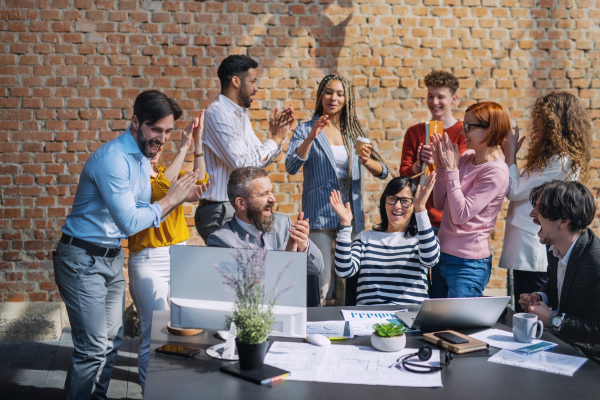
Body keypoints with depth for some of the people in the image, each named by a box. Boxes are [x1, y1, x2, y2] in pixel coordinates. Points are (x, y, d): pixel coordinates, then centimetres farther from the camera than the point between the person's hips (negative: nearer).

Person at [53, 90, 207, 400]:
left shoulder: (143, 158, 8)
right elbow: (130, 222, -25)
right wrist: (171, 199, -14)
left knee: (112, 340, 12)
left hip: (113, 258, 9)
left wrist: (181, 197, -4)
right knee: (93, 348, -7)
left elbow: (142, 209, 8)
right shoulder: (113, 159, -22)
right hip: (84, 260, -9)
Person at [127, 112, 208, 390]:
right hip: (148, 261, -6)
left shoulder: (168, 172, 13)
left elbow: (198, 183, -3)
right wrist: (183, 147, -24)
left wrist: (198, 144, -12)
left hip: (180, 254, 6)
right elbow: (159, 190, -26)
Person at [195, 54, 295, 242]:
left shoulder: (240, 114, 17)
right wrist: (276, 139, -9)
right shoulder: (218, 114, -14)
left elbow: (260, 159, 21)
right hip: (220, 212, -9)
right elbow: (244, 163, -21)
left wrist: (278, 135, 5)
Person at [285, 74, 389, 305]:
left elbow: (382, 172, 6)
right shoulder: (306, 130, 3)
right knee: (322, 282, -7)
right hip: (319, 214, -4)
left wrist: (366, 161, -16)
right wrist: (311, 137, -25)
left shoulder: (354, 132, 12)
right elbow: (291, 167, -13)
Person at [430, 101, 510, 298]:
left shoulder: (496, 172, -16)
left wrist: (451, 169, -15)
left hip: (468, 264, -8)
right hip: (442, 256, 8)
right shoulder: (466, 157, 6)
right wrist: (441, 166, -2)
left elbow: (461, 214, -21)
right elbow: (440, 204, 9)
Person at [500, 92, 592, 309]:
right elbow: (521, 191, 15)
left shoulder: (560, 161, -18)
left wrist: (511, 152, -4)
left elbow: (514, 191, -15)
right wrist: (510, 154, 13)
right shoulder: (552, 157, 14)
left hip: (534, 254, -10)